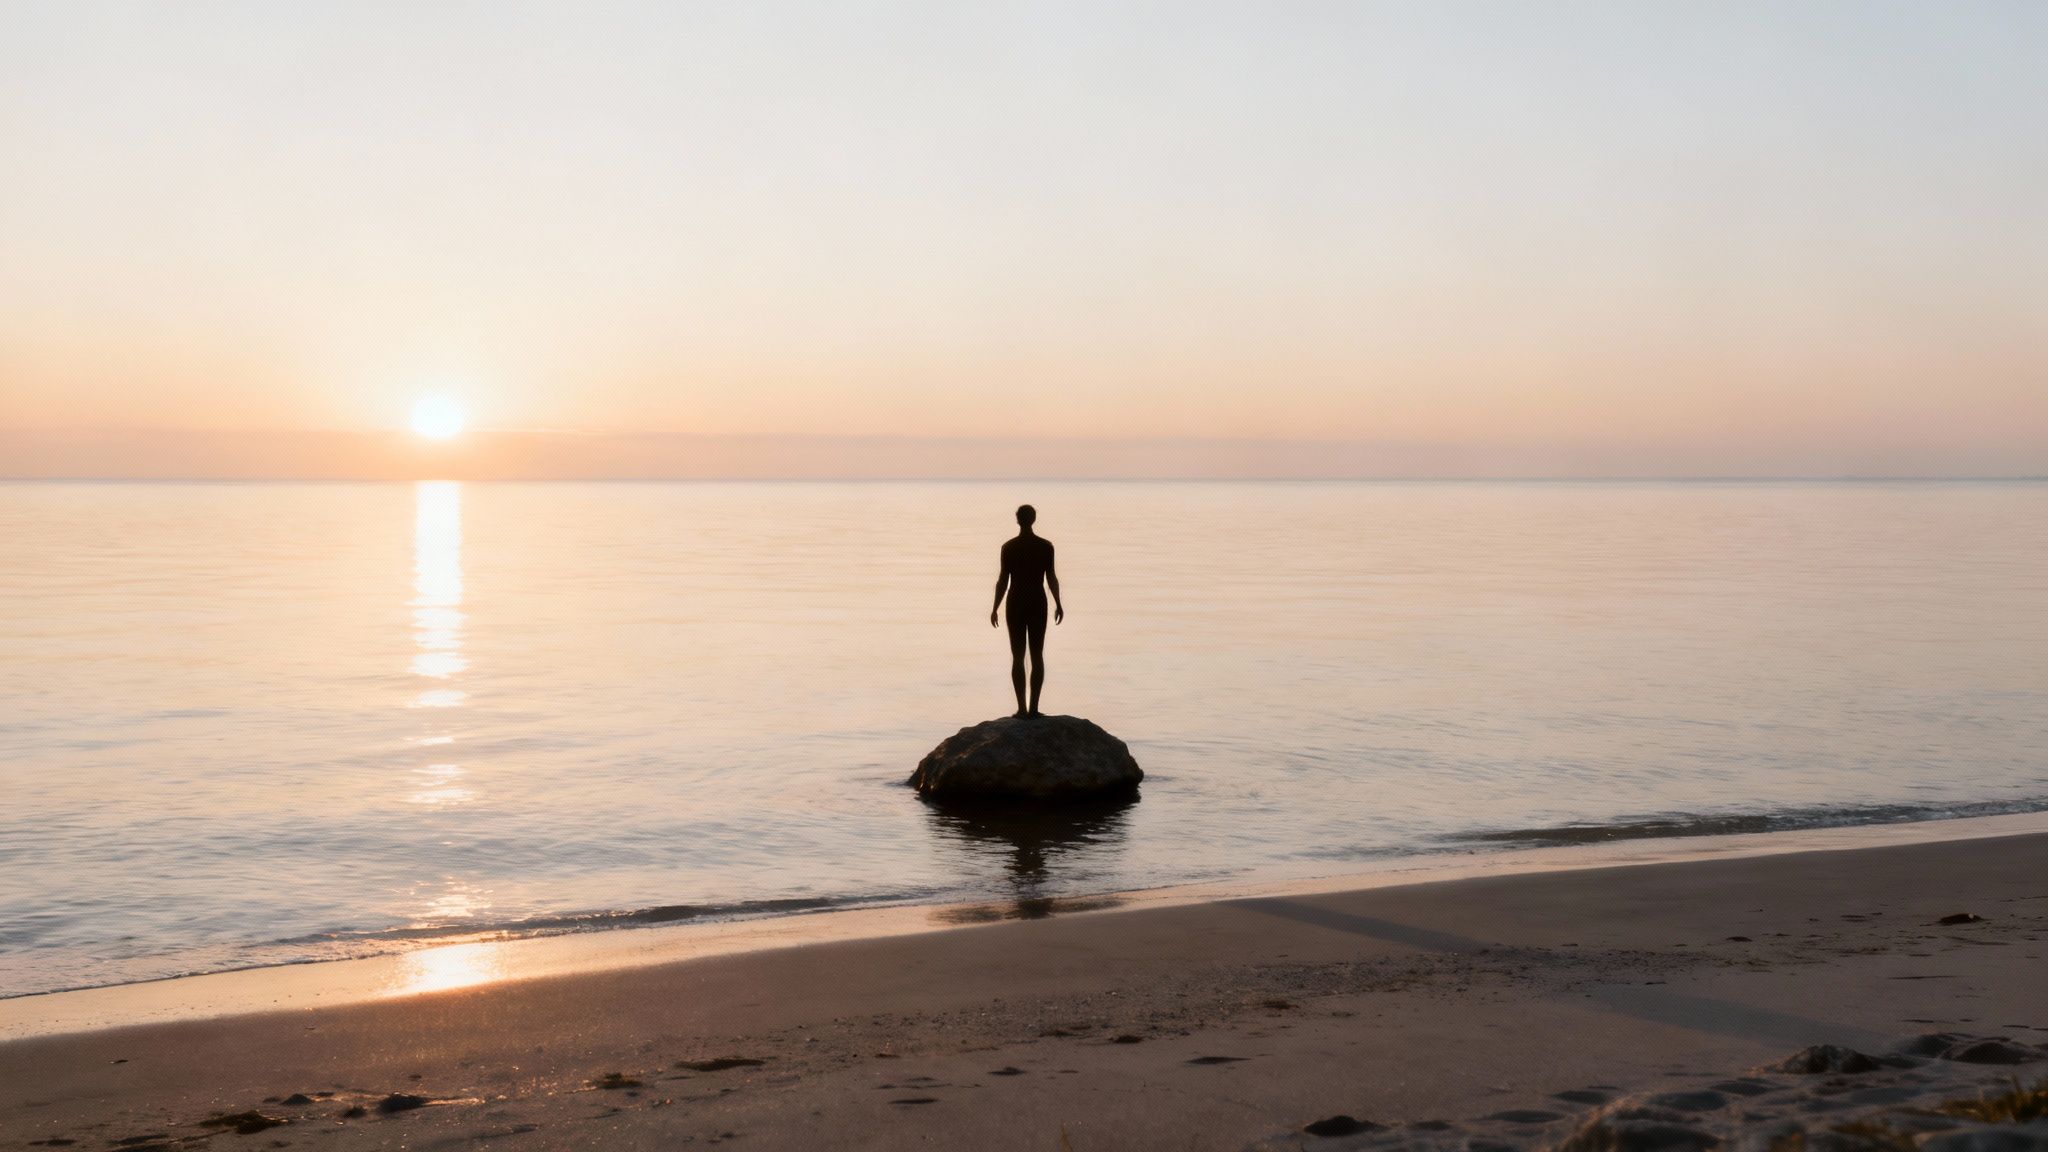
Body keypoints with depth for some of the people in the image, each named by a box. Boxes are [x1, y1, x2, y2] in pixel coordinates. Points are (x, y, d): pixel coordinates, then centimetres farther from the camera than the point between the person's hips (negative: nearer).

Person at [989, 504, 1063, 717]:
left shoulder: (1009, 547, -6)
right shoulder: (1046, 546, -2)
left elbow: (1003, 580, -5)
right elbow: (1051, 578, 0)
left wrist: (995, 608, 2)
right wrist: (1058, 604, 10)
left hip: (1016, 604, -1)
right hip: (1038, 603, 1)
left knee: (1017, 657, 3)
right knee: (1037, 656, 7)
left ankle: (1022, 707, -3)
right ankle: (1033, 707, 3)